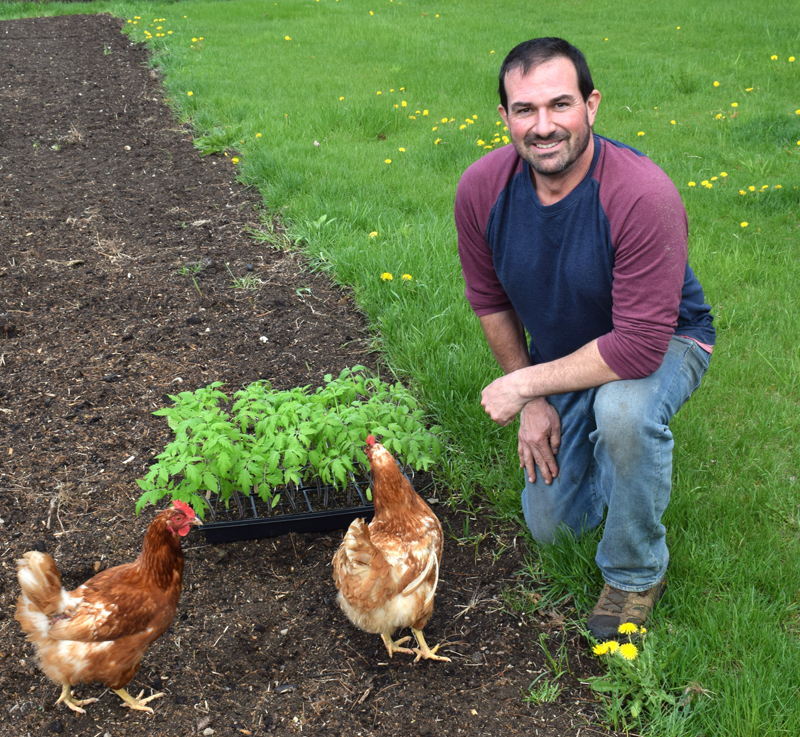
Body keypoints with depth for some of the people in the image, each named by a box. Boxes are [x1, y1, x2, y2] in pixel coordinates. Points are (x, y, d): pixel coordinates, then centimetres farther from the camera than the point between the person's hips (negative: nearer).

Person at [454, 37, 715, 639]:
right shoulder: (482, 188, -21)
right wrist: (532, 401, -5)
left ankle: (637, 575, -13)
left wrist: (526, 382, -28)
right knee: (551, 526, 10)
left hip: (665, 343, -4)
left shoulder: (643, 196, -36)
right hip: (564, 356, 5)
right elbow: (489, 300, -4)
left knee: (623, 410, -40)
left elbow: (638, 346, -37)